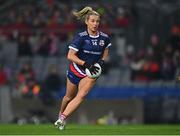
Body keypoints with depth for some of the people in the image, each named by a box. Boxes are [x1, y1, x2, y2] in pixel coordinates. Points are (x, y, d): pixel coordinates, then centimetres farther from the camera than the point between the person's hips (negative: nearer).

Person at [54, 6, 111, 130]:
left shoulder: (104, 38, -5)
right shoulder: (81, 37, -16)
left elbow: (106, 51, 16)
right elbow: (70, 56, -18)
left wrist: (102, 61, -5)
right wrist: (85, 63, -28)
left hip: (91, 73, 1)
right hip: (76, 69, -1)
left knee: (82, 95, -21)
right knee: (69, 96, 15)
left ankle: (62, 119, -21)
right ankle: (61, 113, 44)